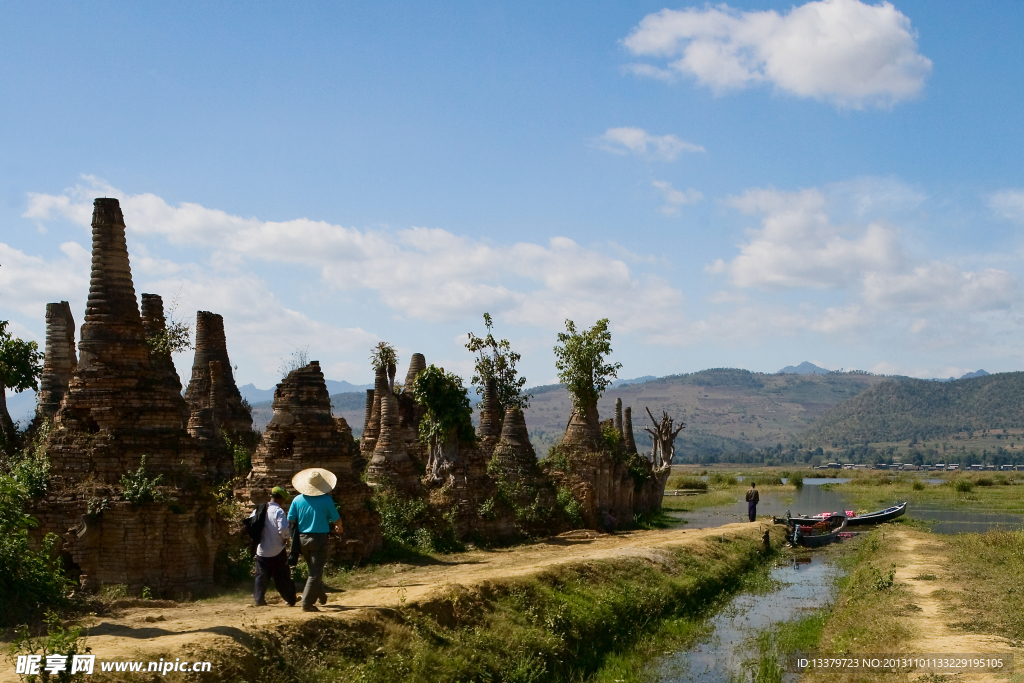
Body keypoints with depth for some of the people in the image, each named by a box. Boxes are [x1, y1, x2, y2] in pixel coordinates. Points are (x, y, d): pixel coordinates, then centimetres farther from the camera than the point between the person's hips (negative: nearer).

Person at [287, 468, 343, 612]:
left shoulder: (298, 500, -3)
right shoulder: (326, 500, -10)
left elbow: (291, 520, 0)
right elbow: (337, 520, -3)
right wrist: (339, 528, 20)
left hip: (302, 539, 5)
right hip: (319, 539, -4)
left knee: (314, 569, 23)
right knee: (316, 572, 1)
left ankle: (321, 596, 37)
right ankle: (307, 603, -5)